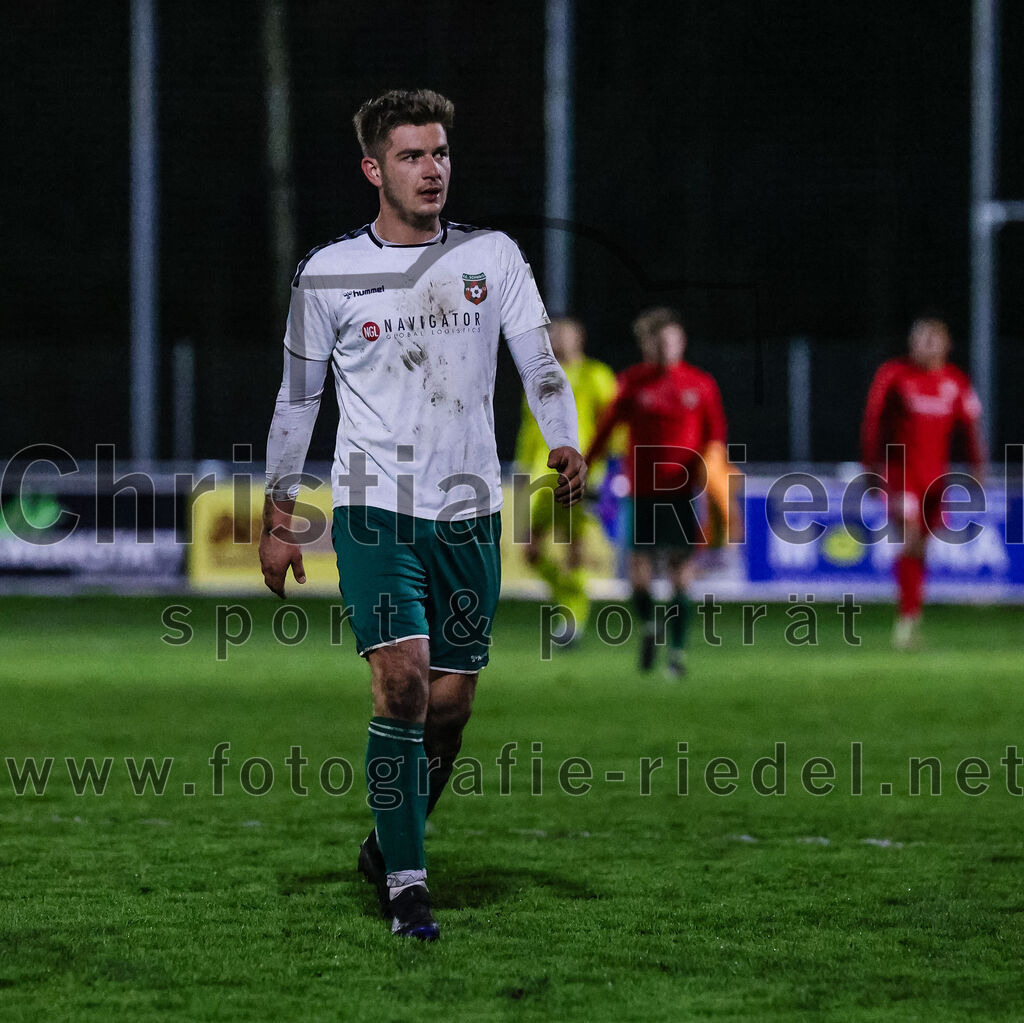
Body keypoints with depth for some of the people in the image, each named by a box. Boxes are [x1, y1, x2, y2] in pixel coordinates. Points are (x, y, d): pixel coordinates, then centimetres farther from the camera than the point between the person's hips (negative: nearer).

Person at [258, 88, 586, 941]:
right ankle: (406, 886, -12)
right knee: (403, 680, -18)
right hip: (374, 510, -3)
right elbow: (298, 396, 9)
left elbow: (541, 365, 1)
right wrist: (278, 517, 8)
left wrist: (566, 445, -18)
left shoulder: (493, 257, 5)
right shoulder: (330, 274, 1)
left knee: (451, 706, 7)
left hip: (469, 513, 3)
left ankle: (389, 844, 31)